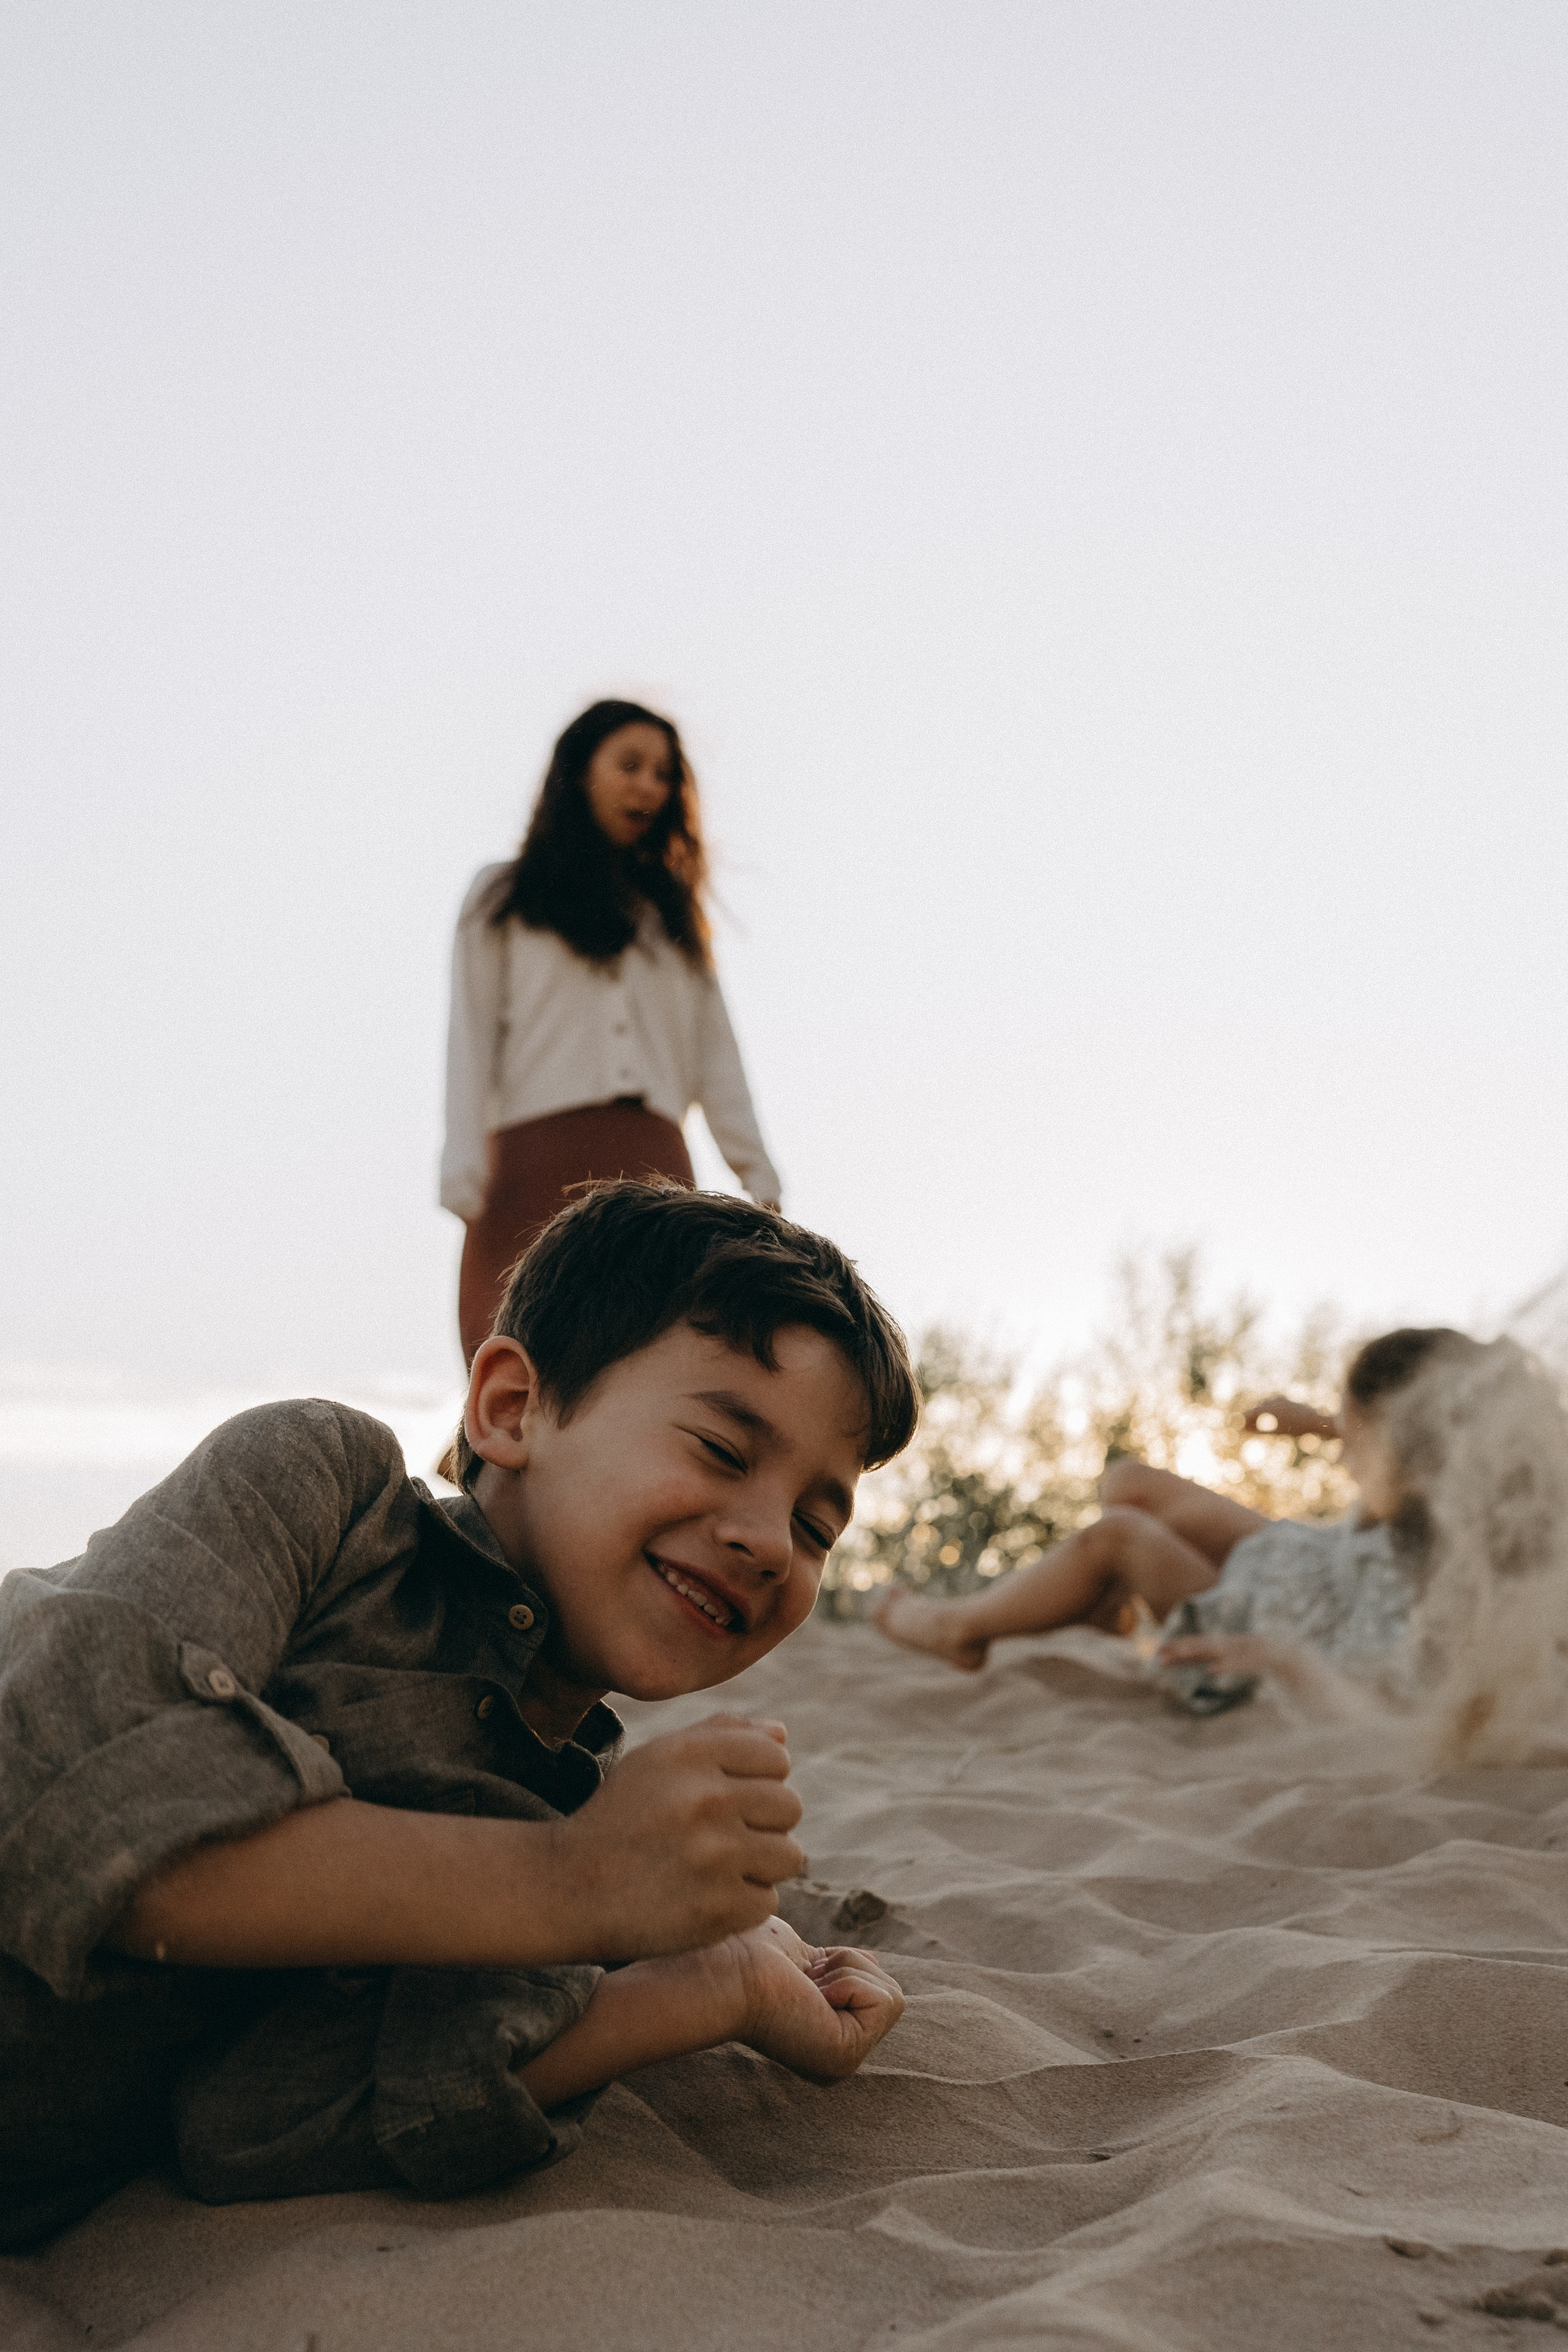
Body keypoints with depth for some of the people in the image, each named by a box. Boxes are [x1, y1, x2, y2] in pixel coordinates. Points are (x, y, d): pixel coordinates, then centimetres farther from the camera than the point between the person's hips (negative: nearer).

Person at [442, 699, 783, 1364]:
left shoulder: (671, 915, 26)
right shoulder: (505, 897, 18)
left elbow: (716, 1055, 17)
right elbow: (472, 1036, 8)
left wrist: (758, 1176, 3)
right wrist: (465, 1169, -7)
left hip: (654, 1163, 3)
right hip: (537, 1158, -3)